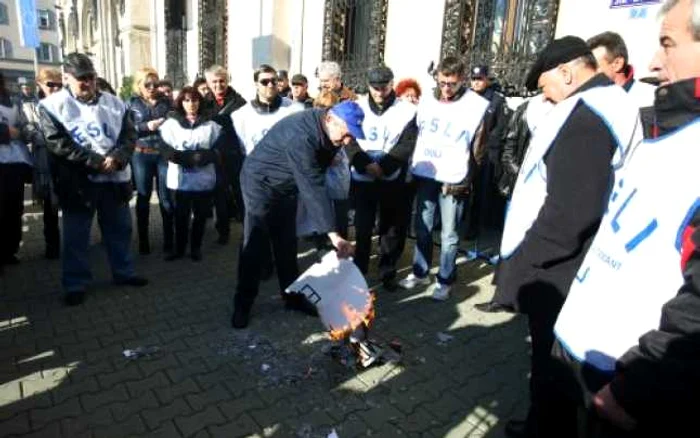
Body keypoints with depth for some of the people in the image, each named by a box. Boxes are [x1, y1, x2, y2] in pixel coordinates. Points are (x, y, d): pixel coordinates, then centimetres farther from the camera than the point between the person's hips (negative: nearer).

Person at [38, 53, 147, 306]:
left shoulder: (114, 103, 7)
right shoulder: (52, 106, -3)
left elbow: (129, 135, 4)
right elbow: (58, 143, -11)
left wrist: (117, 158, -15)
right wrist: (95, 162, -18)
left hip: (115, 178, 3)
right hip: (78, 181, -3)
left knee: (120, 229, 14)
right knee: (76, 236, 6)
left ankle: (124, 273, 30)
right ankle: (75, 284, 21)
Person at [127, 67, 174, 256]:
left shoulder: (166, 101, 7)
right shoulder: (132, 103, 4)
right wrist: (146, 126, -16)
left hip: (164, 153, 0)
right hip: (141, 155, 0)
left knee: (166, 197, 1)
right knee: (143, 197, 9)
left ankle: (169, 242, 10)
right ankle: (143, 241, 20)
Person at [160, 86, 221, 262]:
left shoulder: (211, 125, 6)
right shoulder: (171, 124, 6)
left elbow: (218, 149, 3)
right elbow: (167, 151, 0)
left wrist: (204, 156, -17)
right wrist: (187, 157, -17)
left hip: (204, 179, 1)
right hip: (180, 179, 0)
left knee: (200, 215, 7)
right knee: (181, 216, 6)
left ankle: (196, 248, 23)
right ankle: (179, 248, 22)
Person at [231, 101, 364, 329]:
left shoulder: (328, 128, -11)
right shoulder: (301, 137, -37)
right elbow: (312, 187, -42)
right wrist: (332, 233, -44)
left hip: (286, 184, 7)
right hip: (261, 181, -7)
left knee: (287, 243, 11)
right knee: (255, 245, -5)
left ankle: (293, 296, 22)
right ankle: (242, 304, 9)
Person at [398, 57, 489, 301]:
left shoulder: (478, 105, -6)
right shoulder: (427, 101, 8)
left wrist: (468, 179, -10)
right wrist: (411, 167, 11)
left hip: (453, 179, -4)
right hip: (424, 175, 4)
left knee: (449, 233, 4)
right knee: (422, 228, 13)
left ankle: (445, 280, 19)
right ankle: (420, 272, 29)